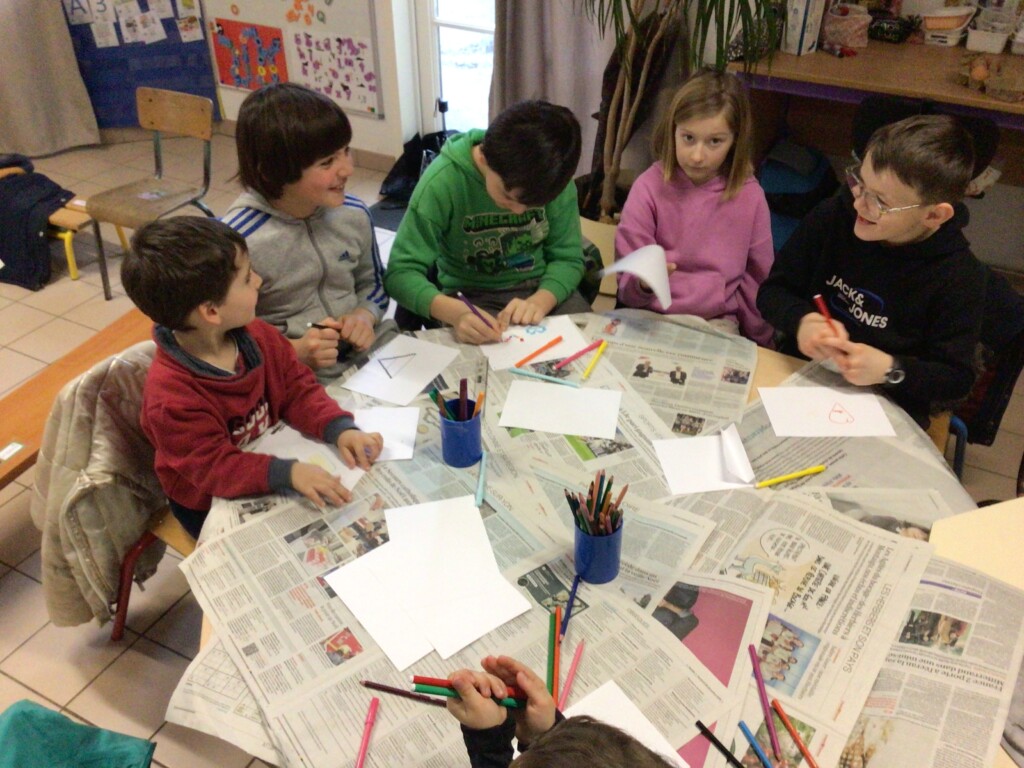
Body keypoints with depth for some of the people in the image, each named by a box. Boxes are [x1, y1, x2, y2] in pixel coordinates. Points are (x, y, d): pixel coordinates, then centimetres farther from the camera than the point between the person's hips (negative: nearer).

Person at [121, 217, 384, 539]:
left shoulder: (258, 336, -11)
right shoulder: (171, 396, -32)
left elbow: (299, 389, -6)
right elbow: (215, 467, -31)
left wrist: (340, 428, -25)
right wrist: (288, 473, -47)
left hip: (269, 458, 6)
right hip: (211, 507, -6)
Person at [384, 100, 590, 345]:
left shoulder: (554, 179, -14)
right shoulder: (442, 182, -22)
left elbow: (568, 258, -6)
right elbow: (401, 272, -21)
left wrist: (540, 301, -28)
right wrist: (456, 312, -41)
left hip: (543, 289, 3)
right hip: (471, 296, -2)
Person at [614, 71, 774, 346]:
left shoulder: (749, 195, -2)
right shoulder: (649, 187, -6)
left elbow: (757, 280, 10)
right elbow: (627, 282, -5)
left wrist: (757, 342, 16)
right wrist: (643, 283, -27)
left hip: (716, 321, 1)